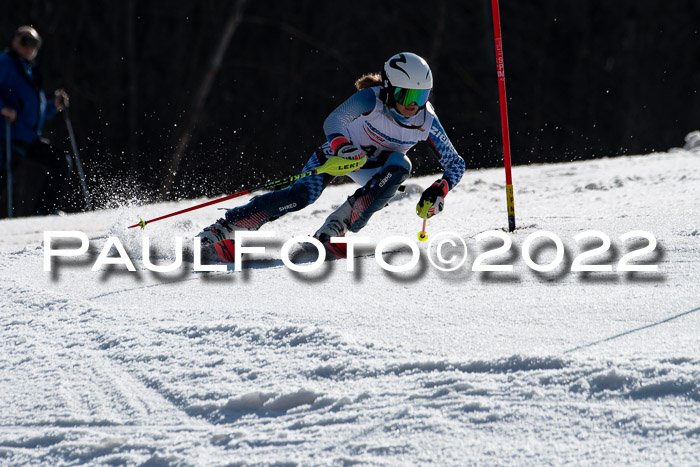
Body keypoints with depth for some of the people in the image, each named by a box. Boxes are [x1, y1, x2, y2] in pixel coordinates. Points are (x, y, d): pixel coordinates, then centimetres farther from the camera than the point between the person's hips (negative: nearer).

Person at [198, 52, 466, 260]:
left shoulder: (426, 122, -21)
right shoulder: (371, 99, -31)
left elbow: (456, 164, -11)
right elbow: (332, 122, -44)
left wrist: (439, 190, -31)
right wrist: (341, 145, -66)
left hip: (373, 169, 3)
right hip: (342, 150, -3)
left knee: (400, 165, -31)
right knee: (305, 193, -29)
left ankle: (333, 231, -32)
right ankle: (219, 230, -27)